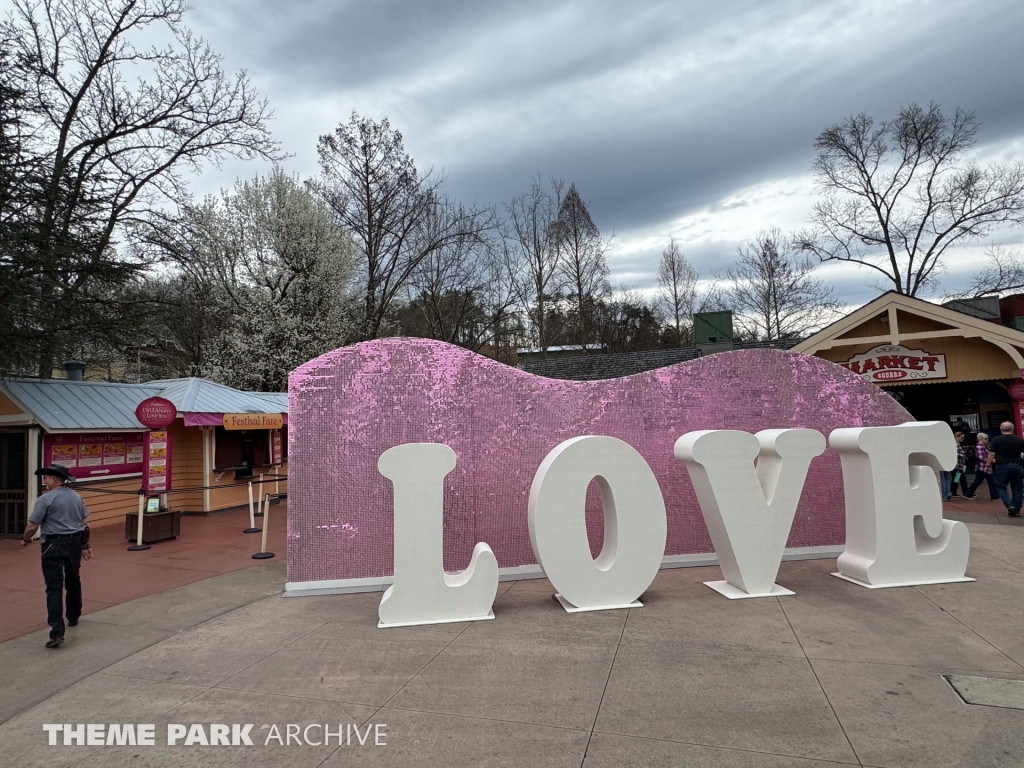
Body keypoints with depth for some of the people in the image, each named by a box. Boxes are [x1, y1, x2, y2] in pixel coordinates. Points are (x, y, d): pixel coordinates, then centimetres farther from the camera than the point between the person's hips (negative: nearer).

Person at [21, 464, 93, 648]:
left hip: (54, 545, -6)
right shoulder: (76, 497, 7)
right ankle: (73, 617, 36)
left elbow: (32, 526, -13)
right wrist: (85, 545, 18)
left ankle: (57, 631, -13)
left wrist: (26, 539, 8)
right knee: (73, 581, 21)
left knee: (54, 586, -7)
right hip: (75, 543, 6)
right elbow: (84, 523, 11)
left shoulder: (46, 499, -13)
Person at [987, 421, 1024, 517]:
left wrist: (988, 465, 1)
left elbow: (991, 454, -8)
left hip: (1002, 466, -3)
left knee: (1000, 487, 8)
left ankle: (1010, 506, -10)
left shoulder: (996, 439, -5)